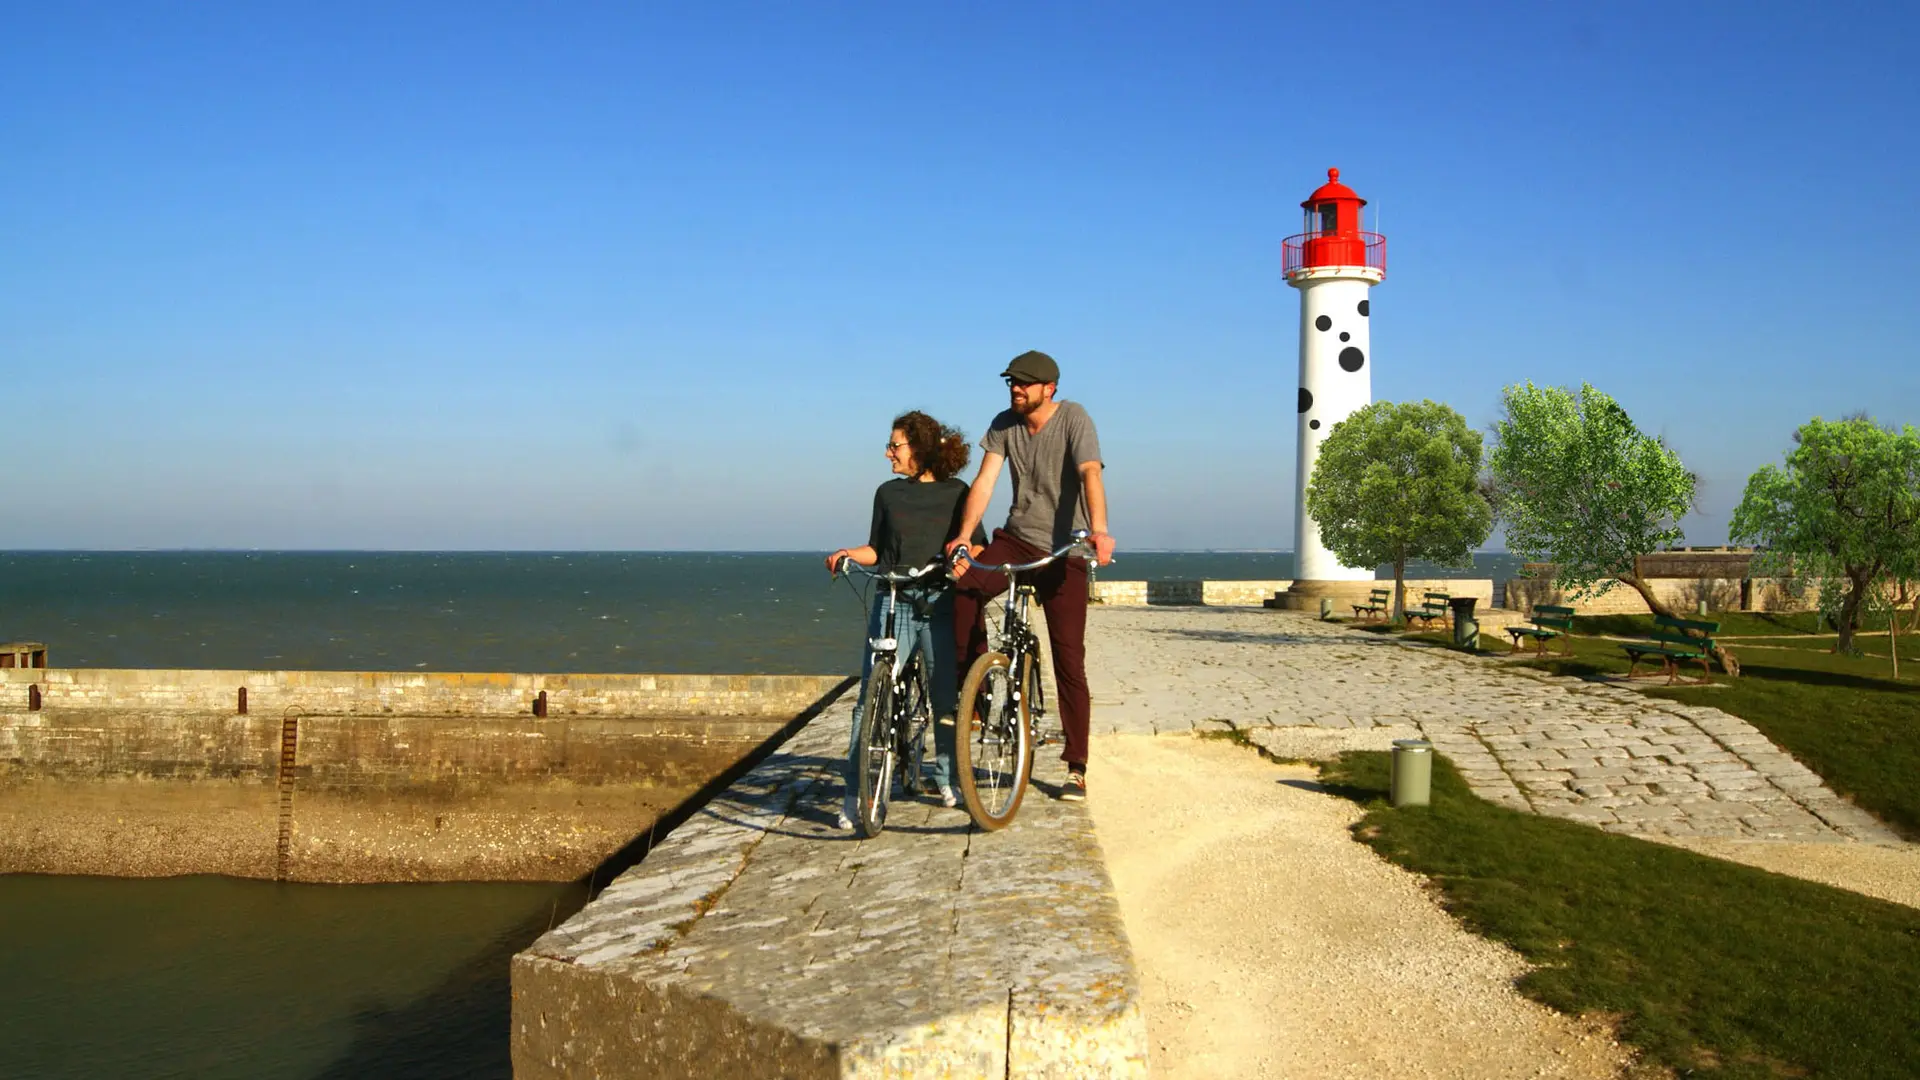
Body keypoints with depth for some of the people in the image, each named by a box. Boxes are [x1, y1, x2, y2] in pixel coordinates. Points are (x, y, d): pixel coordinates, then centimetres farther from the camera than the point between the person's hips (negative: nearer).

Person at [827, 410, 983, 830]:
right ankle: (855, 791, -5)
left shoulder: (956, 492, 7)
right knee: (872, 696, -9)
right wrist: (850, 553, -4)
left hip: (941, 603, -1)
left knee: (947, 695, 4)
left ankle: (947, 778, 23)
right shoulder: (888, 493, 12)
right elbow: (877, 550, 15)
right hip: (893, 602, 1)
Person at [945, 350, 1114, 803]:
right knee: (963, 587, -27)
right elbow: (985, 480, -6)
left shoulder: (1074, 418, -10)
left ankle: (1076, 768, 6)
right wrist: (963, 535, -20)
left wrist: (1098, 529, -42)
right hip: (1016, 539, 4)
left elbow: (1090, 474, -26)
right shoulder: (1004, 425, 3)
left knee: (1069, 660, -4)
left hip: (1063, 551, -4)